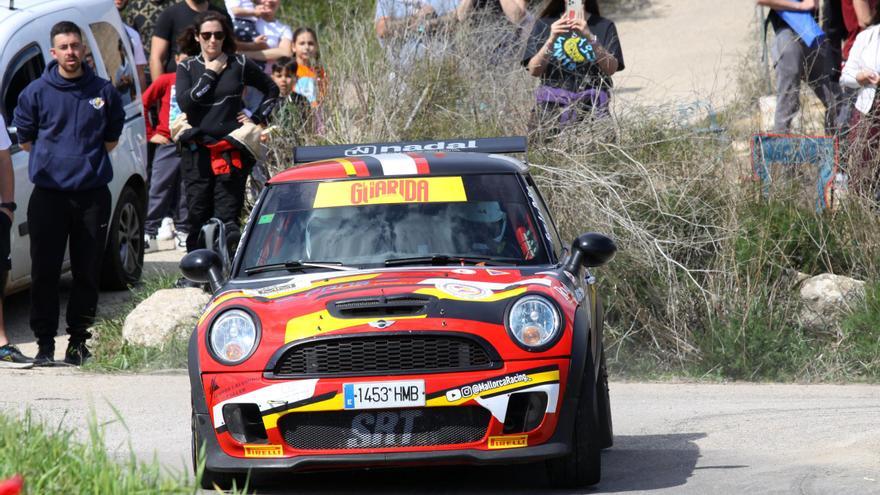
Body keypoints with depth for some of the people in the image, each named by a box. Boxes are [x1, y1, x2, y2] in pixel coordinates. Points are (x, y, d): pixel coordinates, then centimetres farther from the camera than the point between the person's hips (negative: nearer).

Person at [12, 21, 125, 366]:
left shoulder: (103, 92, 7)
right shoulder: (36, 92, 2)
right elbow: (25, 138, 10)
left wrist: (87, 160, 6)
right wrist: (55, 159, 4)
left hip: (93, 194, 1)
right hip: (48, 194, -1)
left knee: (87, 273, 4)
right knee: (44, 272, -3)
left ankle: (79, 340, 13)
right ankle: (45, 341, 4)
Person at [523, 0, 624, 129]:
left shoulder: (604, 26, 5)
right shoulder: (544, 24, 8)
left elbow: (611, 69, -7)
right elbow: (534, 71, -1)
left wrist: (590, 38, -21)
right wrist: (551, 40, -17)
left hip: (592, 108, -1)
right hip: (552, 106, 1)